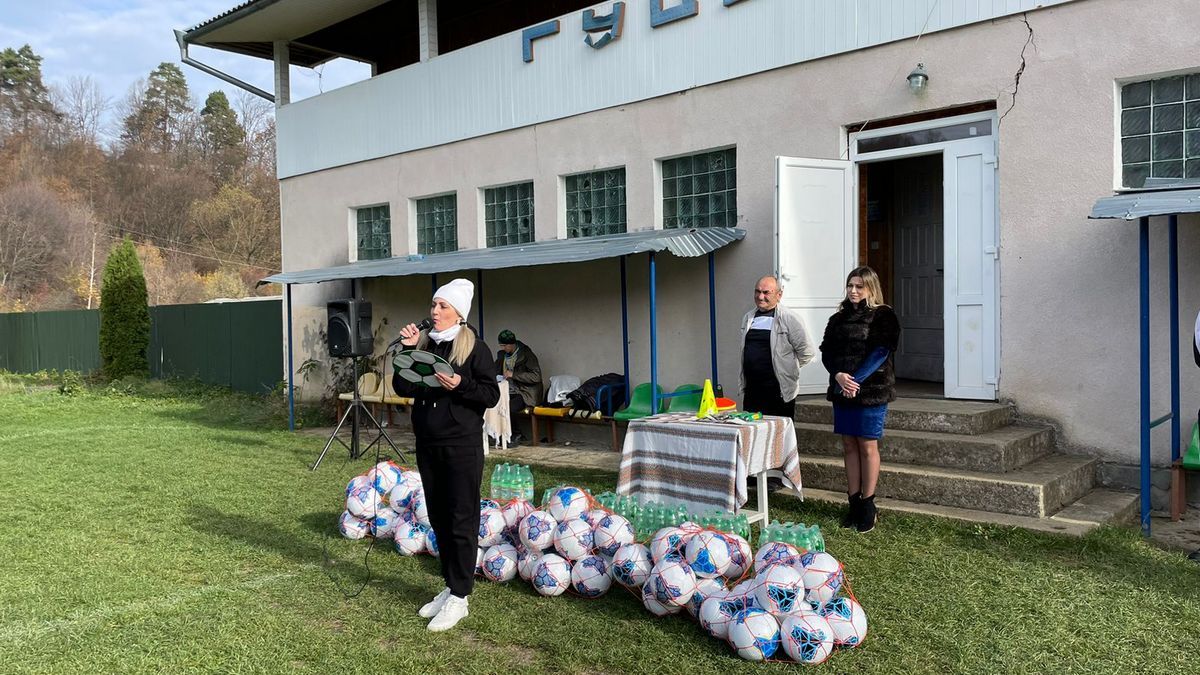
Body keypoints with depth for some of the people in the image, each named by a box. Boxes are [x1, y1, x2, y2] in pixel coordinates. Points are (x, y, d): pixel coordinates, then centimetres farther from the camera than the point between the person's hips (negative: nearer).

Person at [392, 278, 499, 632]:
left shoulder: (474, 348, -6)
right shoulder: (424, 343, 9)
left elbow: (492, 394, -8)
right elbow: (402, 388, 4)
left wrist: (460, 385, -23)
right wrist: (407, 351, -6)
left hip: (462, 445, -6)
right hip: (428, 444, 6)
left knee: (461, 520, -2)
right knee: (438, 518, 13)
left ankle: (459, 598, 5)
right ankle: (450, 586, 26)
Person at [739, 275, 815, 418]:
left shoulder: (789, 318, -8)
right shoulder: (748, 318, 12)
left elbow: (806, 352, -7)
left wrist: (788, 369, 1)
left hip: (779, 393, -5)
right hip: (751, 391, 6)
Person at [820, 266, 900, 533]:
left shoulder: (882, 316, -2)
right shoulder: (839, 318, 14)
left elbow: (881, 353, -12)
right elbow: (826, 351, 6)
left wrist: (858, 381, -20)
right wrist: (839, 376, -13)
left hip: (871, 391, -5)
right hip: (842, 390, 5)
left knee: (867, 446, -1)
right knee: (849, 446, 7)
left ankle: (867, 505, 6)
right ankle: (854, 503, 14)